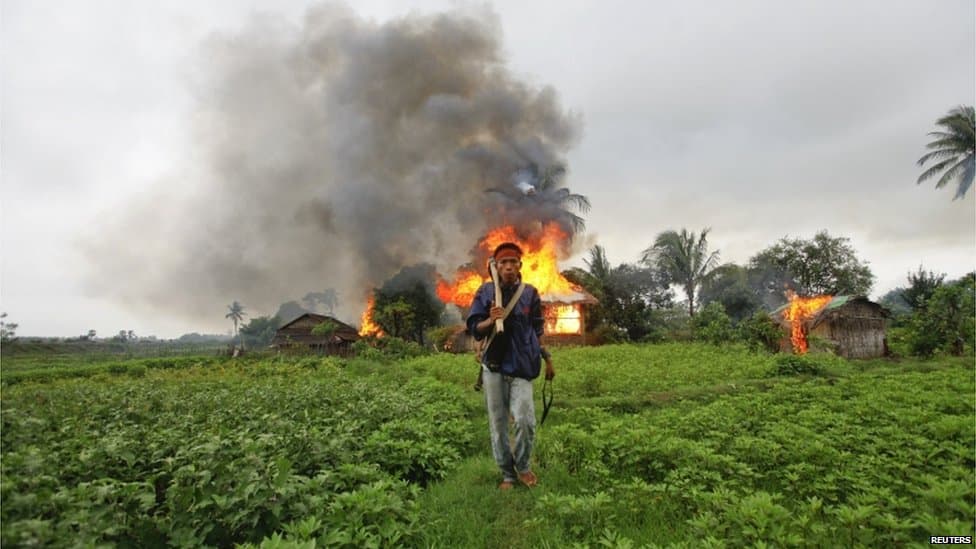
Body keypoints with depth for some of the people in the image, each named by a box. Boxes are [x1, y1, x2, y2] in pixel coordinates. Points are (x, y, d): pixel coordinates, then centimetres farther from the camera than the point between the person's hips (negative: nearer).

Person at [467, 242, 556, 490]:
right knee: (497, 423, 8)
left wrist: (547, 358, 11)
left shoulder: (530, 293, 2)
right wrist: (490, 320, -21)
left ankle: (523, 466, 16)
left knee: (525, 420, -13)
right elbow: (474, 329, -1)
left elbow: (538, 330, 12)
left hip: (521, 367, 0)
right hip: (493, 367, 1)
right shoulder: (486, 291, 0)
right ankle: (507, 474, 26)